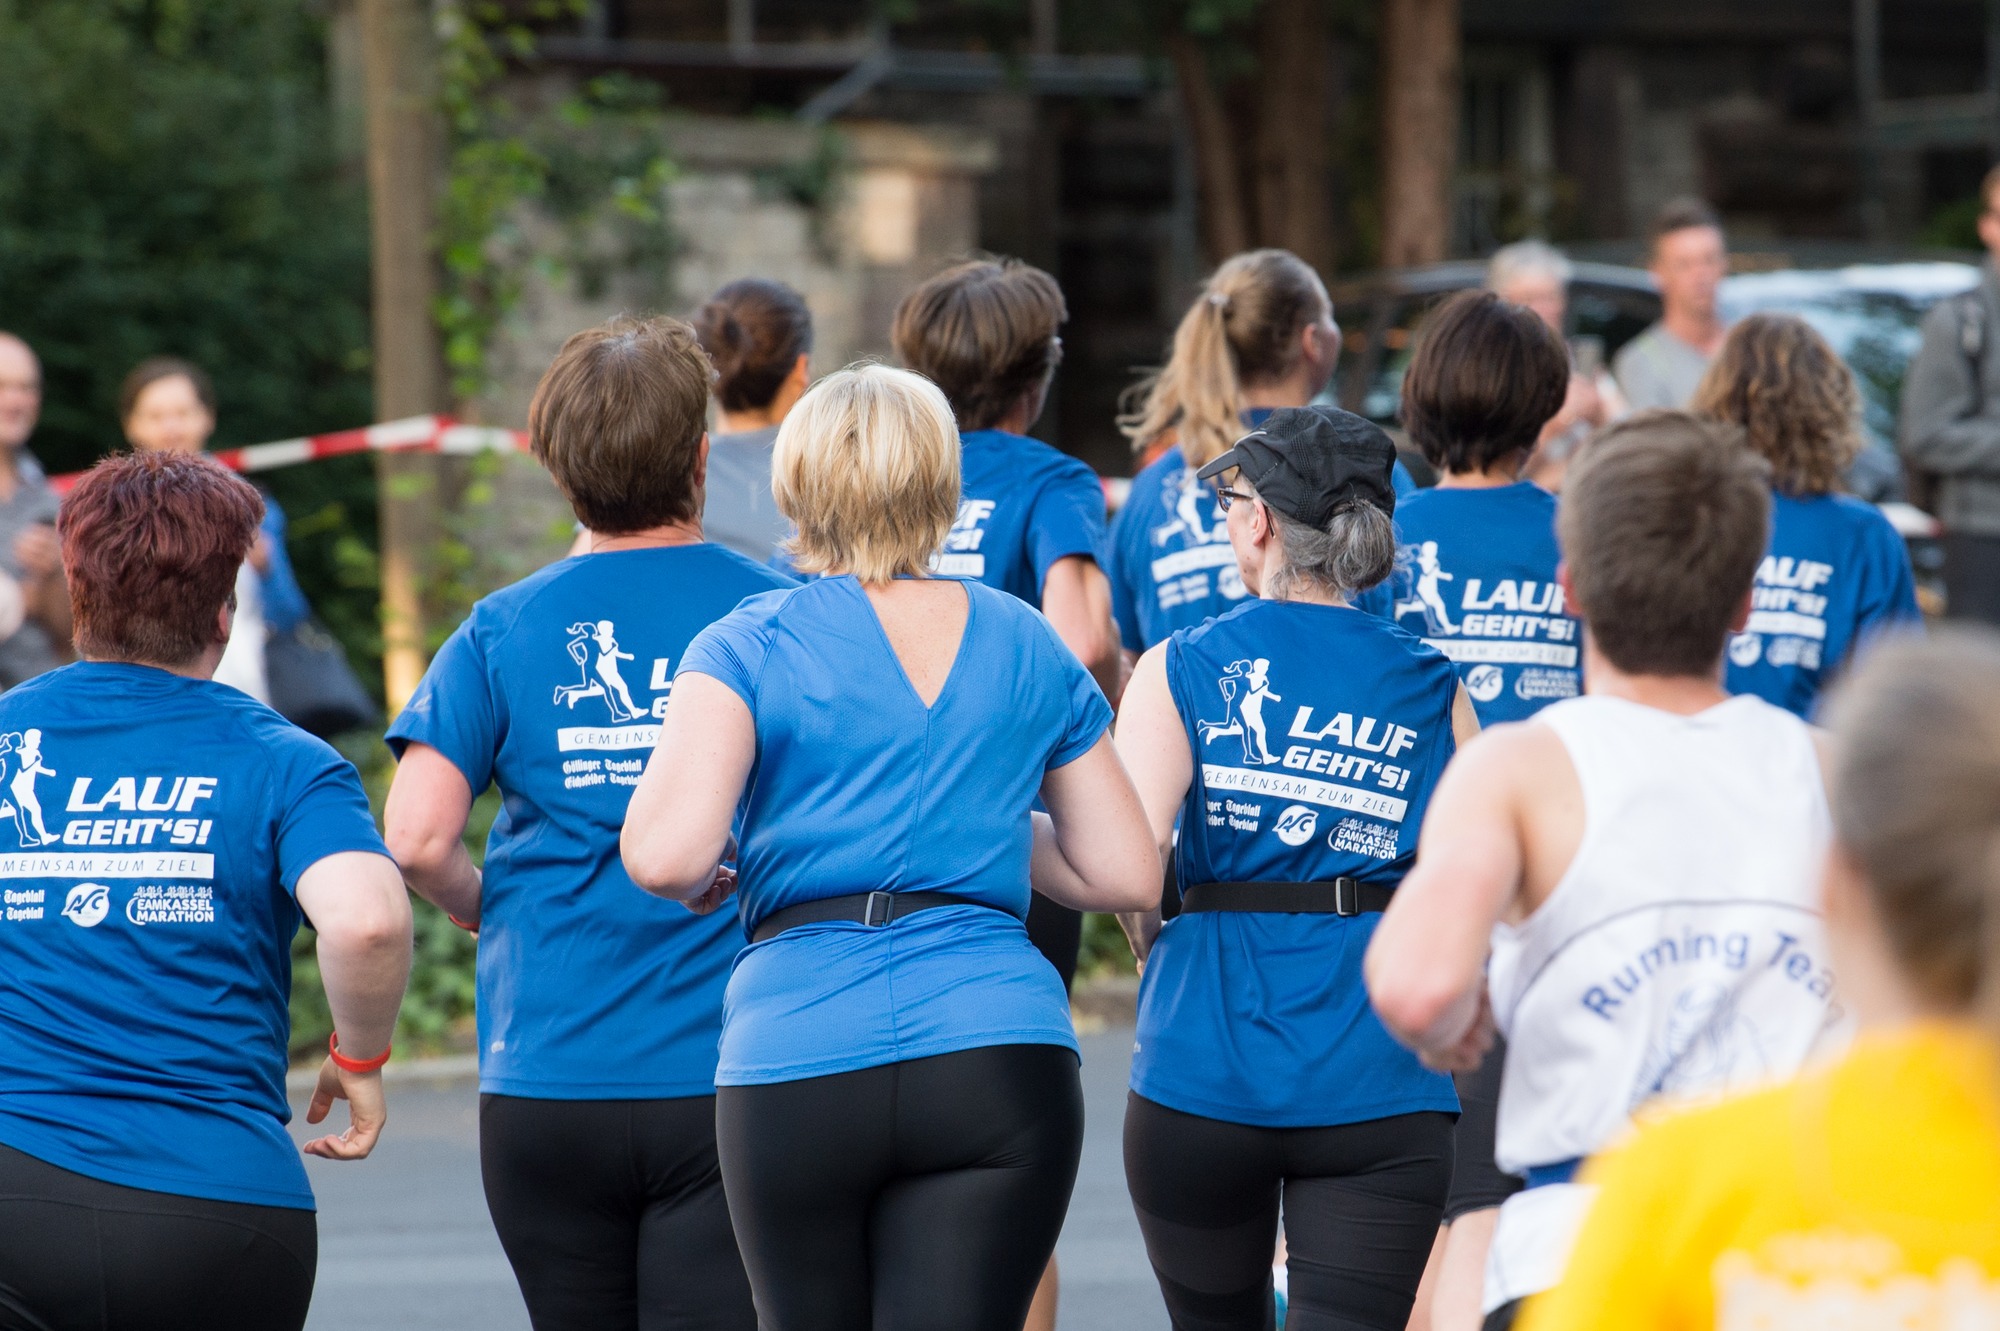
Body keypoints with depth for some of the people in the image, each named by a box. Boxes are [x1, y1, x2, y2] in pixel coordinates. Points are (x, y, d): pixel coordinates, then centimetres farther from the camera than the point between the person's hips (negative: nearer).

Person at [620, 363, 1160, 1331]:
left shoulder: (750, 645, 2)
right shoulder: (1027, 648, 13)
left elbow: (668, 857, -12)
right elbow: (1128, 876, 16)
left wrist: (701, 885, 11)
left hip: (797, 1060, -1)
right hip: (1001, 1056, 1)